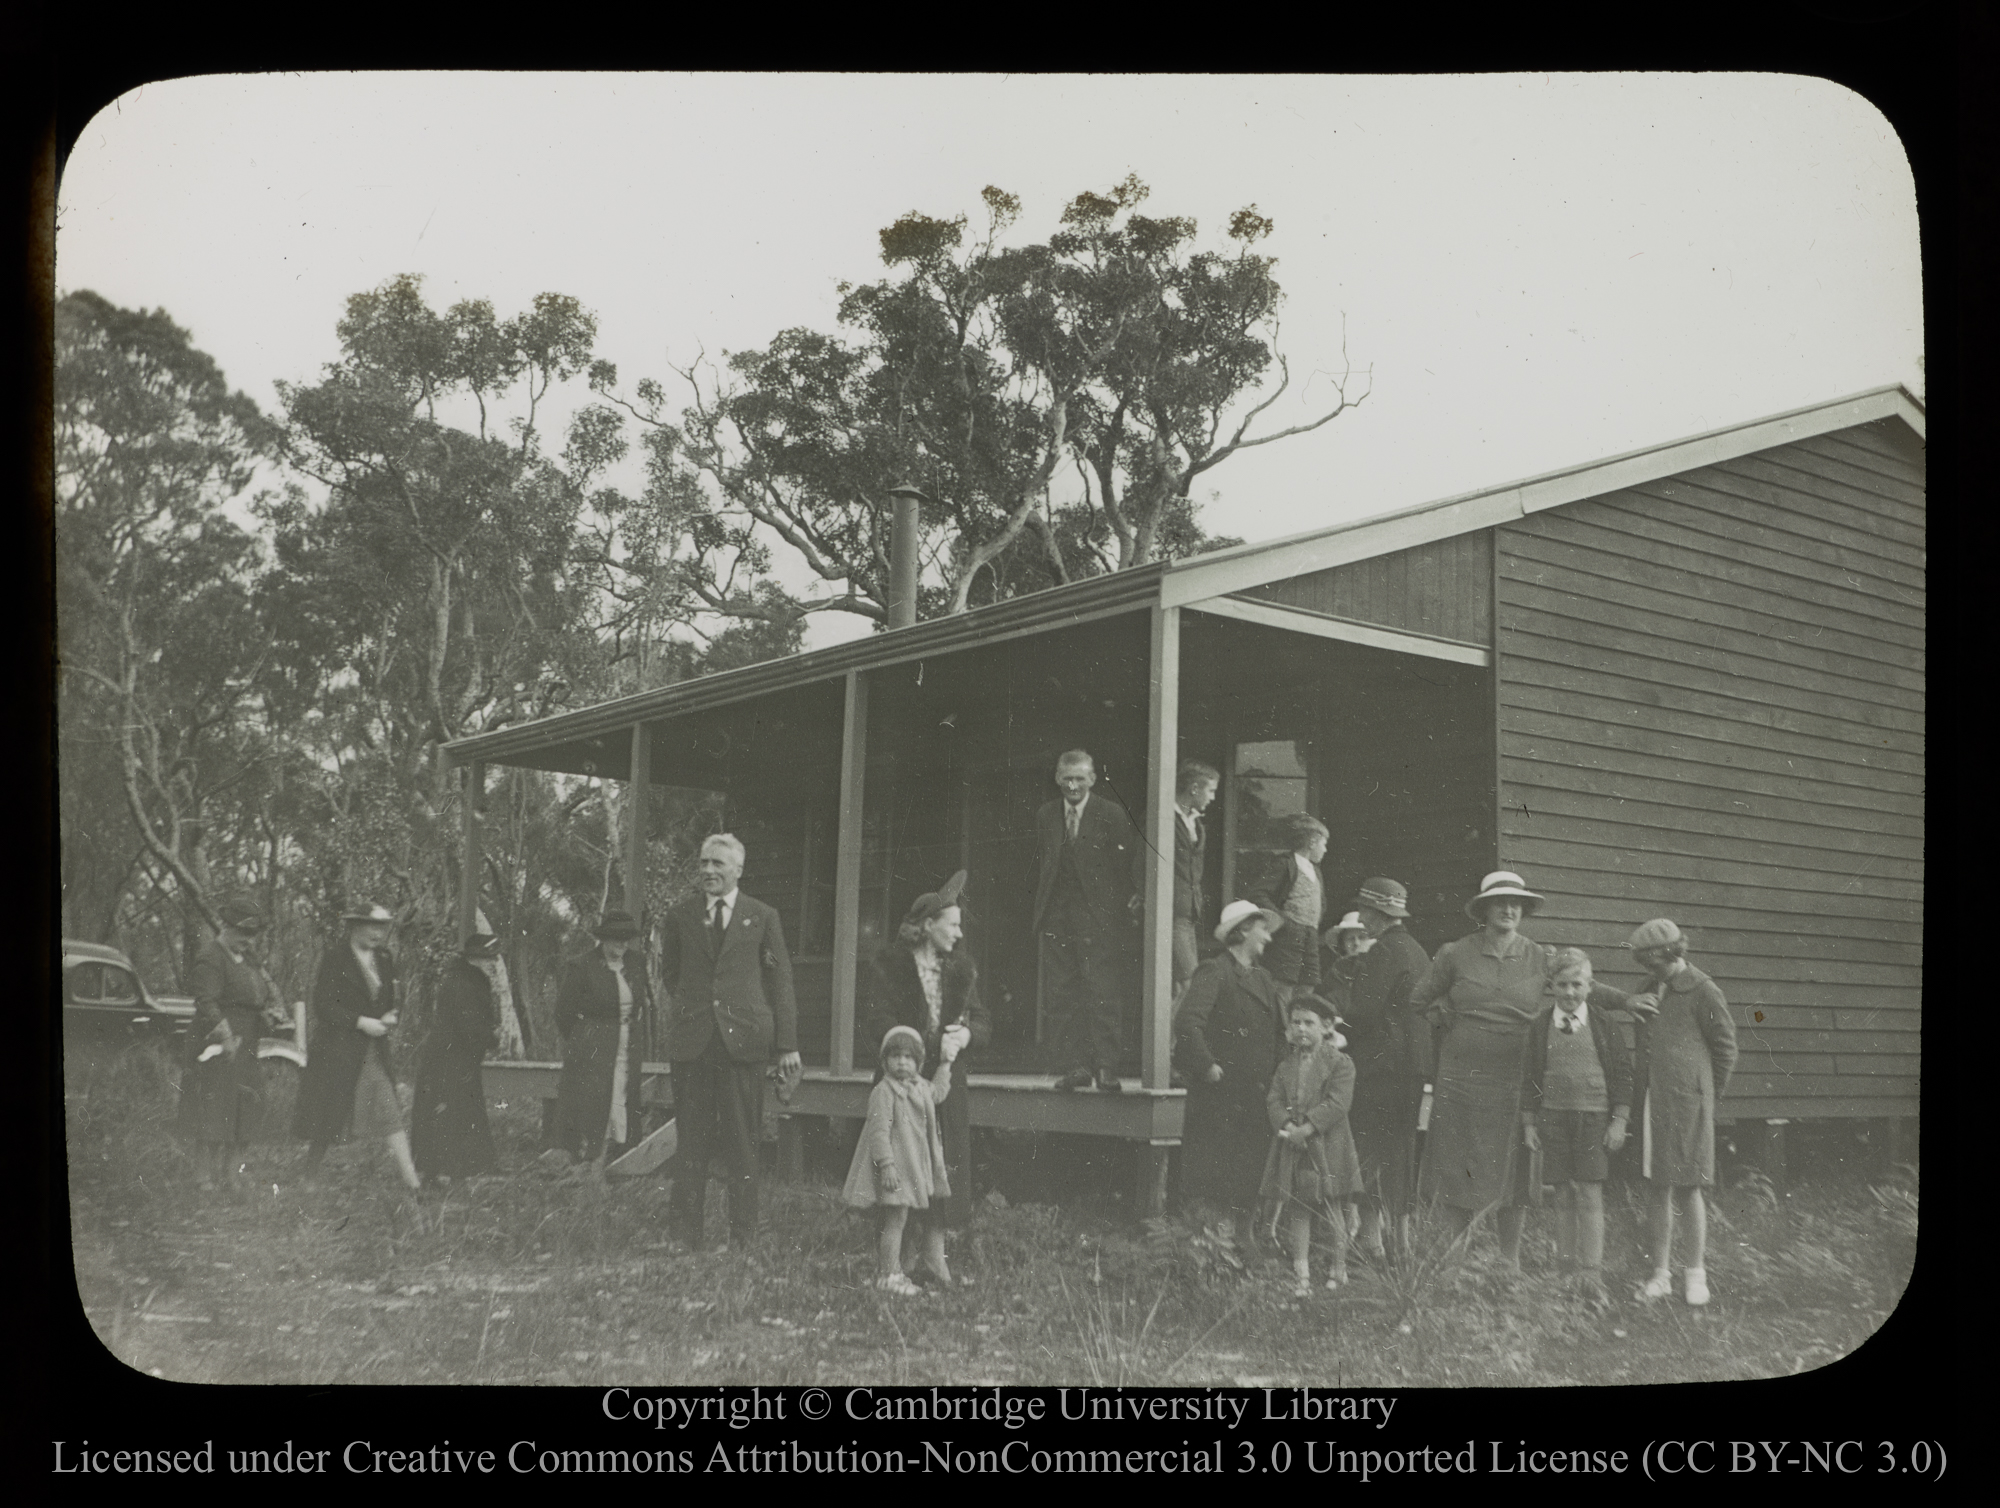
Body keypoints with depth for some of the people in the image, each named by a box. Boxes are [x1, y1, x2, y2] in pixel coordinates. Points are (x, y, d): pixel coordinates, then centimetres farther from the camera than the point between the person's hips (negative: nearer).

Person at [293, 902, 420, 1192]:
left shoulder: (384, 959, 10)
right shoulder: (334, 958, -8)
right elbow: (323, 1006, -12)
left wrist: (389, 1017, -2)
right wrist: (361, 1022, -17)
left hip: (374, 1050, 5)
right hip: (336, 1051, -5)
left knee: (390, 1112, -4)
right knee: (326, 1117, 4)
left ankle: (411, 1180, -7)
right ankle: (308, 1175, 21)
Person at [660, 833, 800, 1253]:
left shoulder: (763, 917, 7)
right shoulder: (680, 916, 12)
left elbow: (780, 982, 6)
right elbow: (669, 973, 25)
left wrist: (788, 1045, 1)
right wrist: (689, 1005, 13)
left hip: (743, 1041, -2)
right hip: (692, 1041, 2)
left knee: (741, 1144, 0)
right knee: (691, 1142, 2)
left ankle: (742, 1237, 7)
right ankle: (684, 1236, 7)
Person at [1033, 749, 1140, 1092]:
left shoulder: (1111, 815, -2)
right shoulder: (1045, 817, 12)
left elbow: (1129, 862, 1)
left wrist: (1127, 900, -4)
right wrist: (1043, 903, 9)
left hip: (1098, 919, -4)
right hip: (1056, 919, 5)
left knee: (1101, 996, -7)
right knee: (1062, 996, 2)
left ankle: (1107, 1069, -3)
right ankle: (1075, 1066, 8)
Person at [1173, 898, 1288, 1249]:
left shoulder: (1265, 979, 18)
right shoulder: (1213, 972, -7)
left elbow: (1278, 1033, 28)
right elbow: (1187, 1023, -20)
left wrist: (1275, 1073, 15)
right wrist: (1209, 1067, -18)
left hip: (1257, 1098, 7)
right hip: (1220, 1098, -7)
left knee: (1250, 1183, 7)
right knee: (1207, 1180, -4)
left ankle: (1246, 1237, 14)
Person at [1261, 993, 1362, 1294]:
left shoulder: (1340, 1063, -4)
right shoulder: (1286, 1065, 11)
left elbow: (1337, 1103, -14)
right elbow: (1273, 1099, 4)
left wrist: (1307, 1128, -21)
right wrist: (1286, 1125, -15)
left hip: (1327, 1149, -4)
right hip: (1291, 1148, 4)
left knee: (1331, 1210, 5)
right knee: (1296, 1211, 4)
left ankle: (1338, 1270, 20)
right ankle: (1301, 1274, 8)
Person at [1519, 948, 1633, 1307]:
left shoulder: (1605, 1026, 1)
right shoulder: (1540, 1027, 4)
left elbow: (1622, 1075, 3)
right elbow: (1530, 1077, 7)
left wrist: (1619, 1120, -2)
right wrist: (1529, 1122, 4)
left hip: (1595, 1118, -1)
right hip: (1553, 1116, 1)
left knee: (1590, 1196, -4)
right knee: (1564, 1197, 6)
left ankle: (1591, 1275, -1)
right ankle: (1567, 1271, 13)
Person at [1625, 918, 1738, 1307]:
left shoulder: (1701, 990, -7)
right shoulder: (1653, 992, 14)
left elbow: (1725, 1046, -2)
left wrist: (1706, 1096, 2)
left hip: (1686, 1103, -6)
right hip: (1652, 1102, 6)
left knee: (1687, 1188, -2)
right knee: (1656, 1187, 7)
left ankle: (1697, 1274, 10)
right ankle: (1661, 1273, 14)